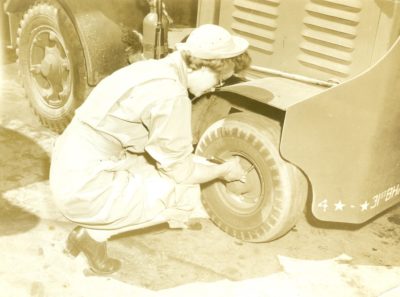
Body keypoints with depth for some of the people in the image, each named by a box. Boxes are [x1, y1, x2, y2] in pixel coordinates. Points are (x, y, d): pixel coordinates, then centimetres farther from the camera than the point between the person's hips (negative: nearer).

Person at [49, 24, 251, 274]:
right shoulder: (170, 93, -20)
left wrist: (205, 161, 20)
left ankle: (89, 226, 16)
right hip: (86, 190, -9)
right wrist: (223, 170, 8)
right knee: (187, 194, -3)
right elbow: (181, 172, -10)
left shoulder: (154, 69, 8)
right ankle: (94, 234, 2)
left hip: (70, 172, 9)